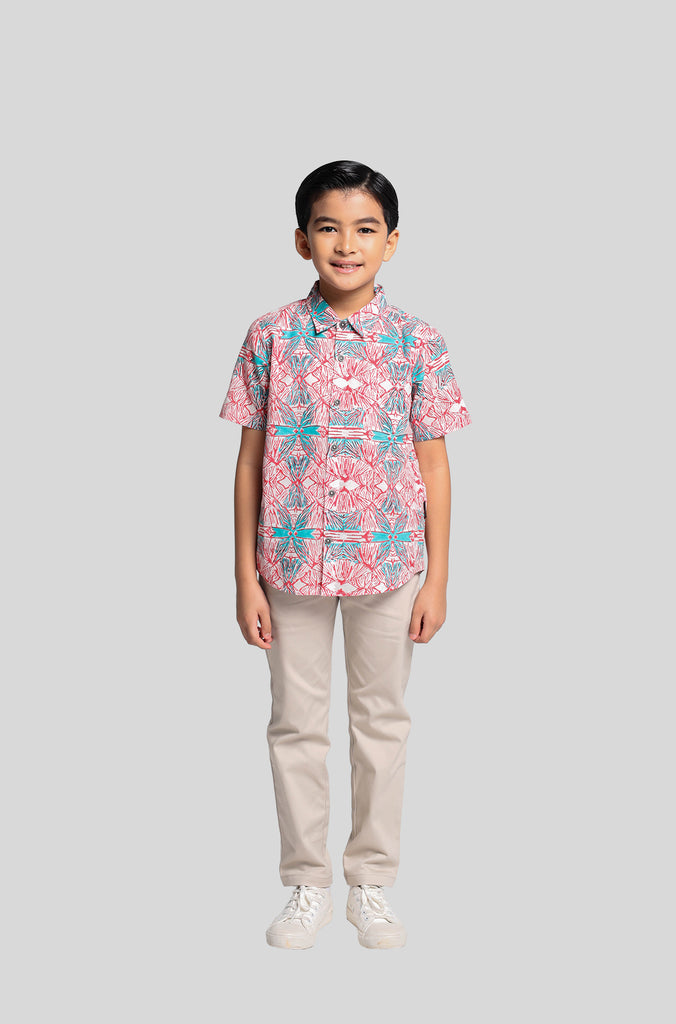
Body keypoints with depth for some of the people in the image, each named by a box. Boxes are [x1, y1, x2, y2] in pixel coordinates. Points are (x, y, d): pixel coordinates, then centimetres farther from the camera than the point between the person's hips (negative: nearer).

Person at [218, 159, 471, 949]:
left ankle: (372, 883, 28)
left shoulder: (416, 342, -3)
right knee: (296, 722, 10)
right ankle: (307, 885, 27)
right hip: (293, 561, 0)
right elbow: (250, 458, 0)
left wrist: (436, 579, -2)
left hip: (389, 560, 0)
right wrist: (246, 577, -3)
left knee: (382, 719, 11)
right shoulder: (272, 336, -3)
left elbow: (434, 464, 0)